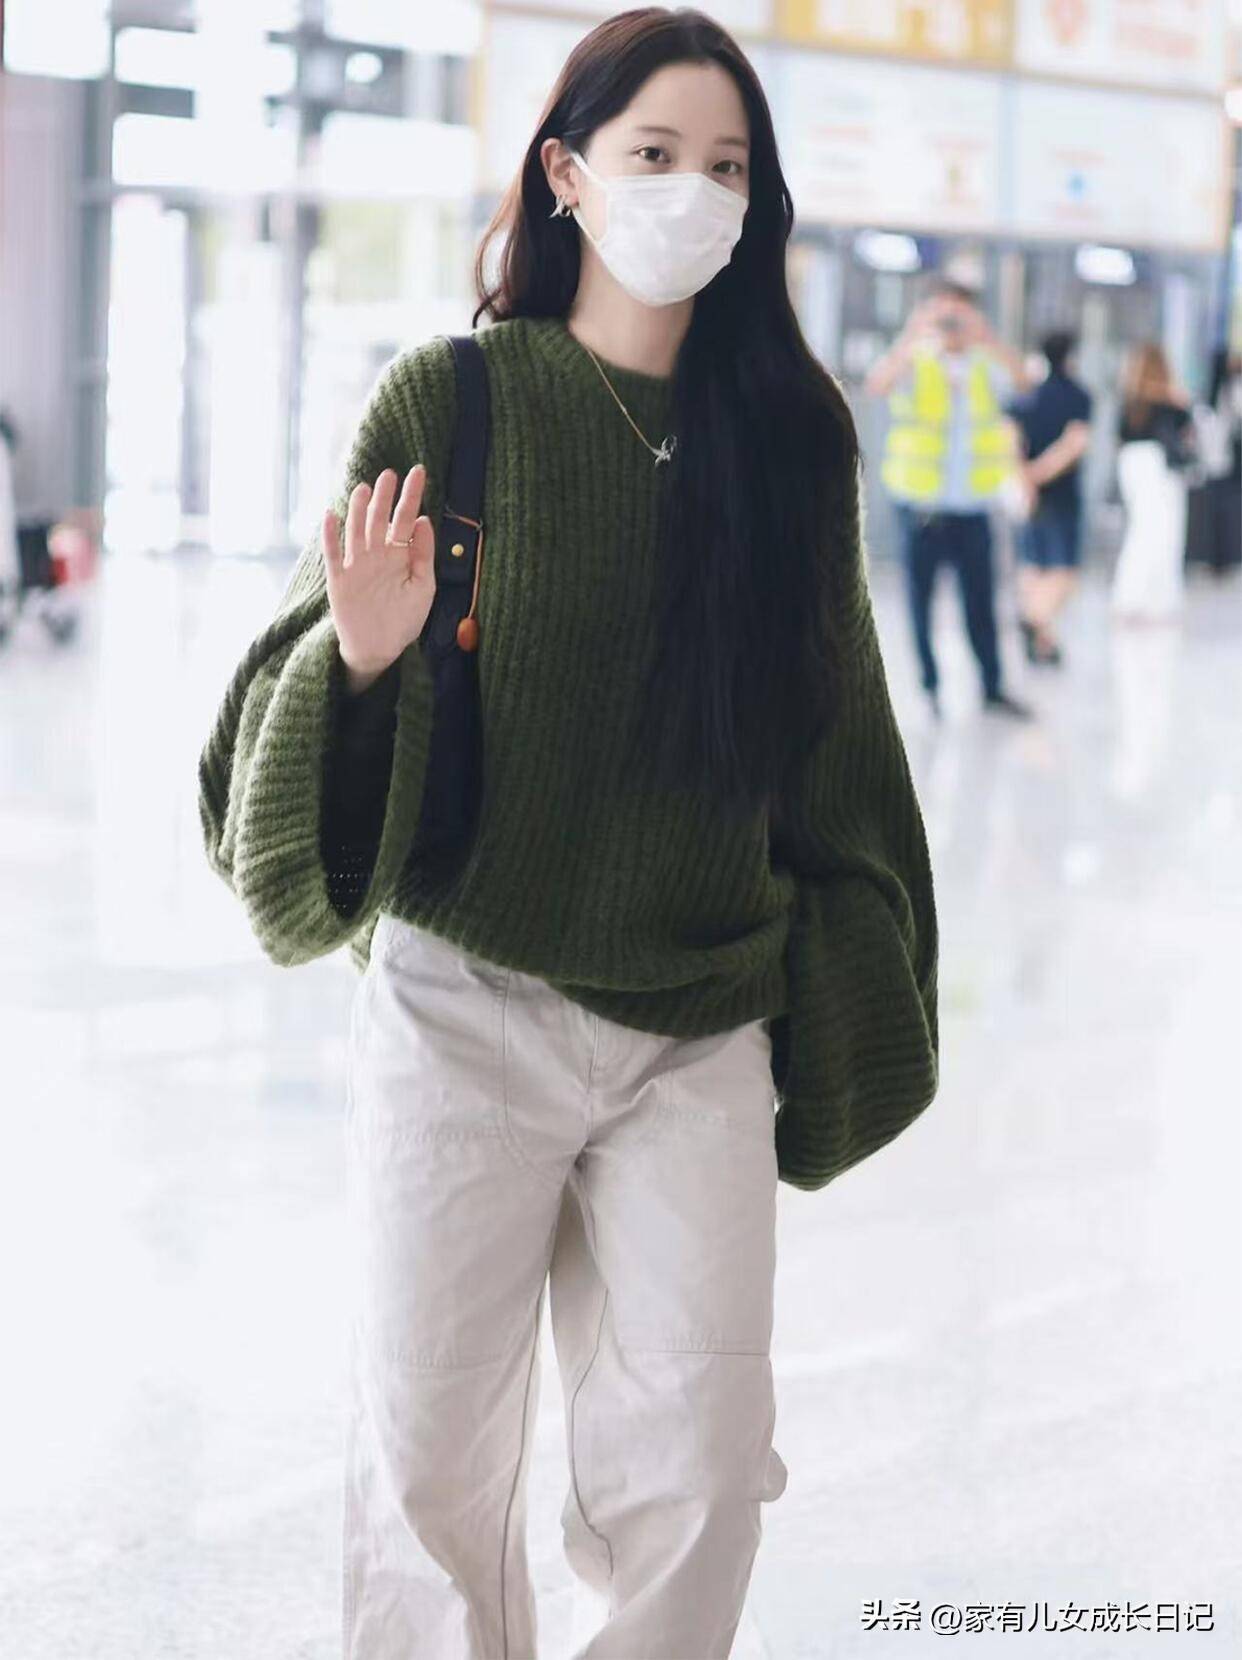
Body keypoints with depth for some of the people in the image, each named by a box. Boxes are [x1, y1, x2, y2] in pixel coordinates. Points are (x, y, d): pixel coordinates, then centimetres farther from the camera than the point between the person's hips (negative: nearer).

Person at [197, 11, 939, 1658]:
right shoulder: (450, 399, -4)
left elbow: (834, 733, 11)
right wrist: (365, 655, -22)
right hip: (465, 1011, -1)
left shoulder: (791, 430, 3)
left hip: (702, 1031, 2)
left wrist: (836, 1013, 11)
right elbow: (315, 673, 0)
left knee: (700, 1462, 1)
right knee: (436, 1457, 6)